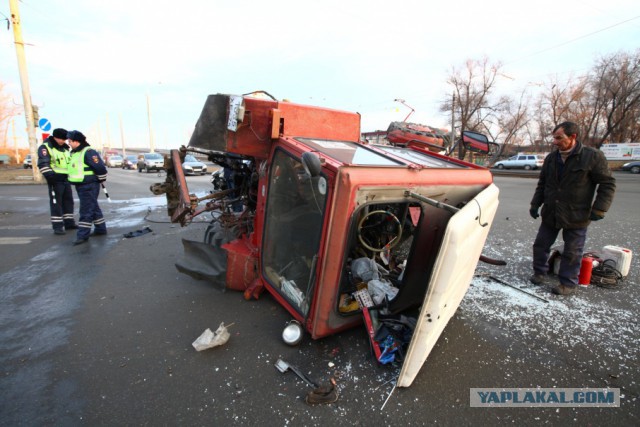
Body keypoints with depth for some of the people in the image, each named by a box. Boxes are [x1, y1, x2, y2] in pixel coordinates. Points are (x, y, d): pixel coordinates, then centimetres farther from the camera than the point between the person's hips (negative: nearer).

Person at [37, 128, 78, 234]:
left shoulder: (65, 148, 17)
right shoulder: (45, 148, -6)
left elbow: (70, 162, 27)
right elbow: (43, 164, -16)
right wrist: (50, 175, -24)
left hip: (66, 178, 7)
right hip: (55, 180, -7)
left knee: (68, 201, 12)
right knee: (56, 202, -5)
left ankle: (69, 222, 21)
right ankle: (57, 226, -1)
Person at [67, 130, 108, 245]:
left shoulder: (89, 152, -17)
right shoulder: (74, 153, 14)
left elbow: (100, 167, -21)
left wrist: (101, 180, -10)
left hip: (89, 186, -10)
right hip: (80, 186, 10)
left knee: (86, 211, -6)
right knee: (94, 208, 16)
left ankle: (83, 235, -2)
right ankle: (100, 229, 26)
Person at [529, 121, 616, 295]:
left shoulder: (593, 156, -10)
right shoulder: (551, 158, 5)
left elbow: (608, 184, -7)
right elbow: (542, 184, 13)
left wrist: (599, 209, -14)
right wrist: (535, 204, 8)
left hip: (576, 216, -5)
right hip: (550, 214, 5)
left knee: (572, 252, 5)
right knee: (541, 245, 11)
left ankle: (568, 283, 18)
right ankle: (539, 272, 29)